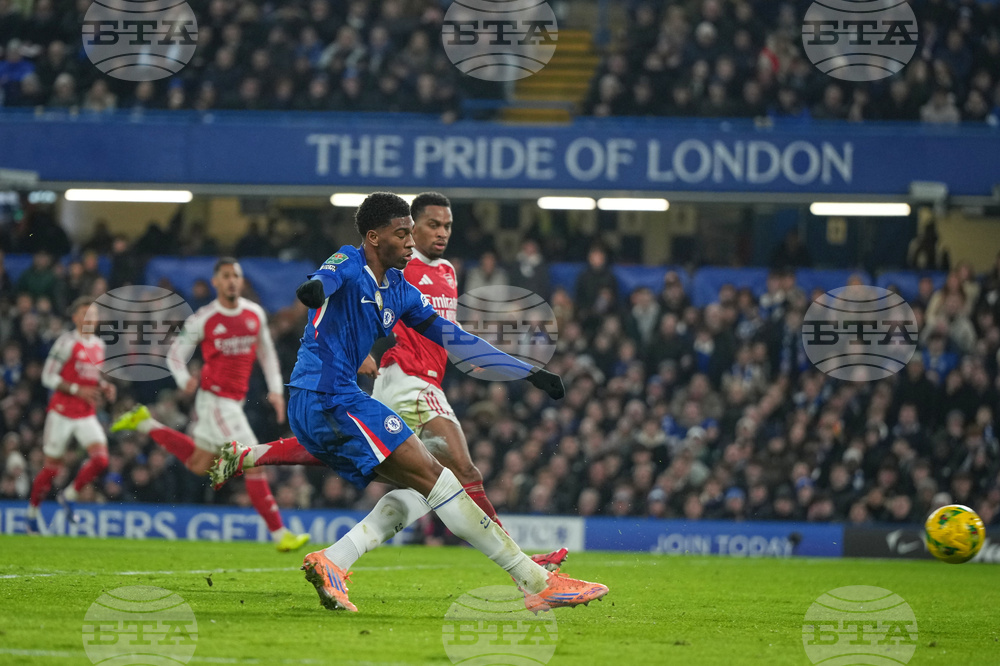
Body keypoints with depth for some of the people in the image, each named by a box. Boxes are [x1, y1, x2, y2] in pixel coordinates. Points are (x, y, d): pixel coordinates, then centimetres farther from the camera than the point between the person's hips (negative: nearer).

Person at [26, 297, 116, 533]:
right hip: (62, 412, -5)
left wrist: (106, 389, 2)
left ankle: (70, 496, 8)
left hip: (87, 415, 5)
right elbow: (48, 376, -12)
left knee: (101, 459, -14)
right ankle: (32, 511, 21)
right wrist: (77, 390, -19)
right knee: (51, 467, 1)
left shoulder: (100, 345, 10)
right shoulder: (67, 342, -10)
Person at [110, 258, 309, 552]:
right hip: (214, 398, -7)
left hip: (235, 401, 7)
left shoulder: (255, 314, 6)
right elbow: (175, 354, -2)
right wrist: (184, 380, -22)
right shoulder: (202, 320, -9)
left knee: (199, 464, 17)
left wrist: (276, 390, 9)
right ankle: (280, 534, -7)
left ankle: (144, 423, 30)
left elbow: (266, 353, 18)